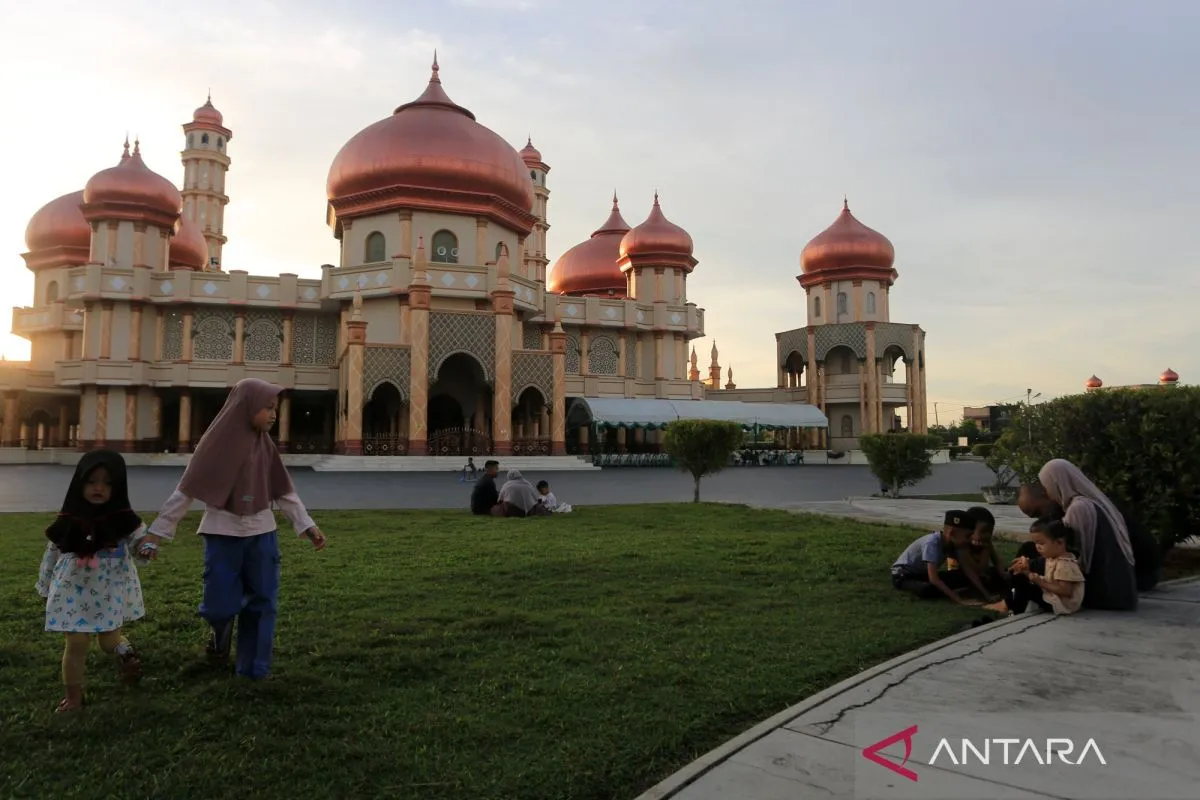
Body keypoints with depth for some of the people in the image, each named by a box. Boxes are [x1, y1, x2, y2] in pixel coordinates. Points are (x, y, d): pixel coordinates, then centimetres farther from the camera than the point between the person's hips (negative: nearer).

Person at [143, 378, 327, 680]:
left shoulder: (265, 444, 3)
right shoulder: (218, 441, -10)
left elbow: (284, 491, 7)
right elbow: (187, 489, -7)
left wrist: (307, 526, 3)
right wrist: (157, 531, -8)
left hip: (261, 533, 4)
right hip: (222, 534, -4)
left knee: (262, 601, 6)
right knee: (220, 605, -2)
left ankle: (254, 671, 20)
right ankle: (220, 633, 35)